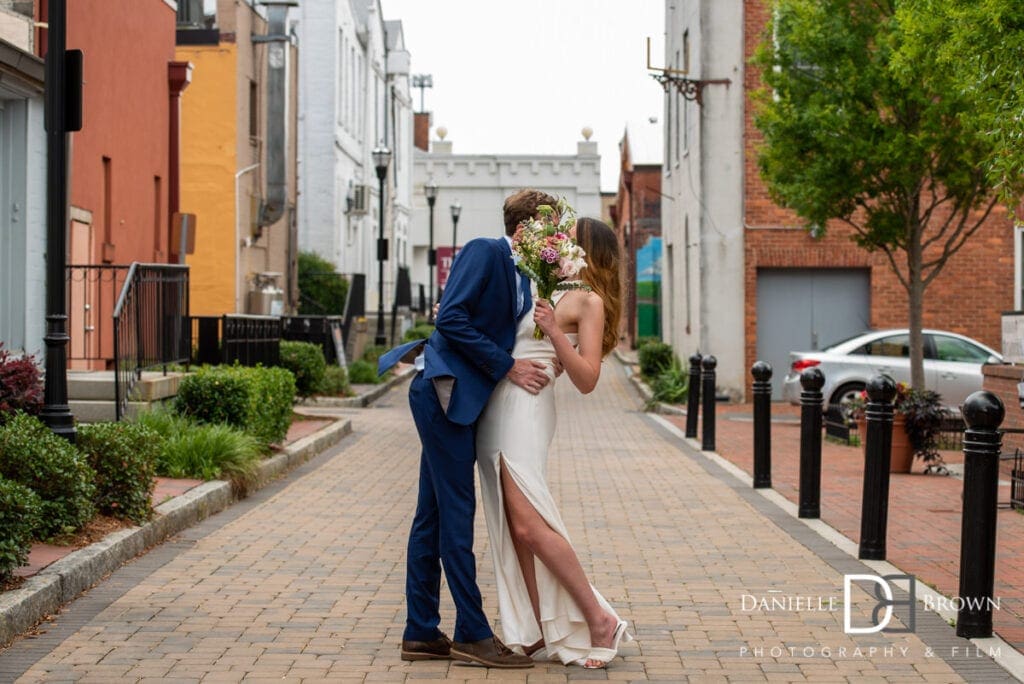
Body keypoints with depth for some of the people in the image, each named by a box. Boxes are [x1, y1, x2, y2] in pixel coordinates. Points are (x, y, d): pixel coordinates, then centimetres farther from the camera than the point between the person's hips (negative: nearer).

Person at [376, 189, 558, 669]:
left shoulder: (522, 277, 17)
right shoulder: (485, 252, -9)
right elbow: (452, 318, -18)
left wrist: (540, 367, 1)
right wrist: (507, 367, -16)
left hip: (460, 397, 10)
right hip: (445, 390, -10)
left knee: (434, 515, 10)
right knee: (456, 510, -5)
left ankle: (421, 633, 16)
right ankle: (472, 634, 0)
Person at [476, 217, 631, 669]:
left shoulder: (588, 301, -3)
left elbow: (587, 379, -10)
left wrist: (554, 332, -21)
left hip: (524, 411, -8)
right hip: (495, 409, 8)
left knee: (529, 525, -15)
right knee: (512, 527, 3)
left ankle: (599, 620, -7)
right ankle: (539, 629, 6)